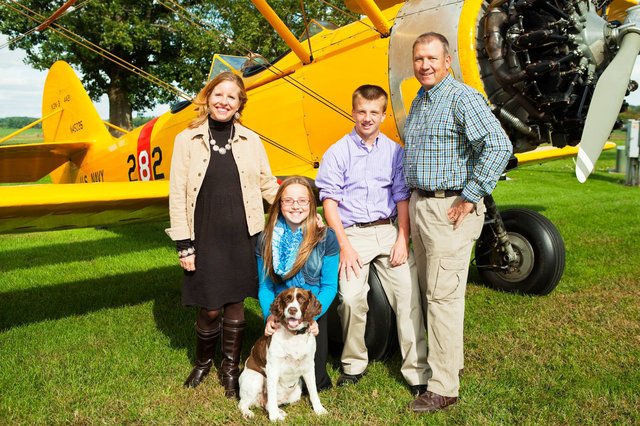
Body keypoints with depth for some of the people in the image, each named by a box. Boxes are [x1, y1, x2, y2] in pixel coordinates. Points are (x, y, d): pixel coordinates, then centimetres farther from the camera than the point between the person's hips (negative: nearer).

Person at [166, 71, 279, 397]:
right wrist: (184, 244, -5)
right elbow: (177, 195, -1)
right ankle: (202, 363, 33)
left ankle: (230, 368, 30)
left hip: (242, 236, 2)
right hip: (206, 237, -1)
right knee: (210, 308, 3)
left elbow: (268, 185, 11)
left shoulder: (250, 140, 4)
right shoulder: (187, 140, 0)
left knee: (236, 304, 10)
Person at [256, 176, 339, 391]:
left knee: (315, 382, -8)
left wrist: (312, 316, -21)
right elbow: (264, 286, 0)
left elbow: (329, 286, -7)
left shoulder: (325, 237, -8)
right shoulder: (266, 239, -2)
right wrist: (269, 315, -17)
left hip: (314, 317, -1)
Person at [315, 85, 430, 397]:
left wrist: (402, 240, -3)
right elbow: (329, 201, 0)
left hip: (389, 231, 2)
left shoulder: (394, 151, 10)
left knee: (409, 295, -10)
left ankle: (417, 371, 1)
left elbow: (402, 197, 8)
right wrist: (344, 246, -8)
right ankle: (353, 365, 5)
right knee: (351, 298, -17)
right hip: (353, 233, -2)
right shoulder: (337, 153, 4)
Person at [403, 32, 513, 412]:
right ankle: (448, 361, 31)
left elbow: (499, 146, -24)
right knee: (430, 290, 15)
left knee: (443, 295, -6)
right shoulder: (419, 100, 16)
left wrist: (470, 198, -21)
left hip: (449, 210, -9)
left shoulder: (462, 98, -12)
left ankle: (443, 388, 4)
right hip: (420, 205, 9)